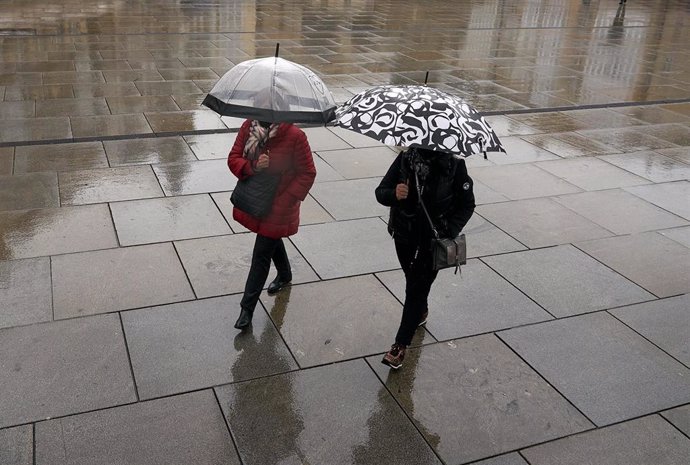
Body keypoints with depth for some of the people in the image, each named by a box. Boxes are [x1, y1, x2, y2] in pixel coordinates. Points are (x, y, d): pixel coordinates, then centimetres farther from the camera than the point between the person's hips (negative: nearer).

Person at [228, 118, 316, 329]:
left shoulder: (295, 136, -21)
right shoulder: (248, 126, -7)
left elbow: (307, 173, -14)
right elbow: (233, 158, -3)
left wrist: (284, 201, -19)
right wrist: (253, 167, -25)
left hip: (277, 209, -5)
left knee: (261, 255, 0)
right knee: (272, 240, 28)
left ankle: (247, 308, 13)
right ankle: (284, 275, 56)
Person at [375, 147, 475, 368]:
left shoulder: (454, 165, -14)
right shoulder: (405, 158, -9)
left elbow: (467, 205, -5)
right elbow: (380, 192, -8)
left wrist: (449, 232, -18)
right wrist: (394, 195, -32)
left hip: (434, 240, -3)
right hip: (405, 235, 3)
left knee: (416, 288, -3)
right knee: (413, 280, 23)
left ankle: (400, 345, 6)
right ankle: (421, 311, 54)